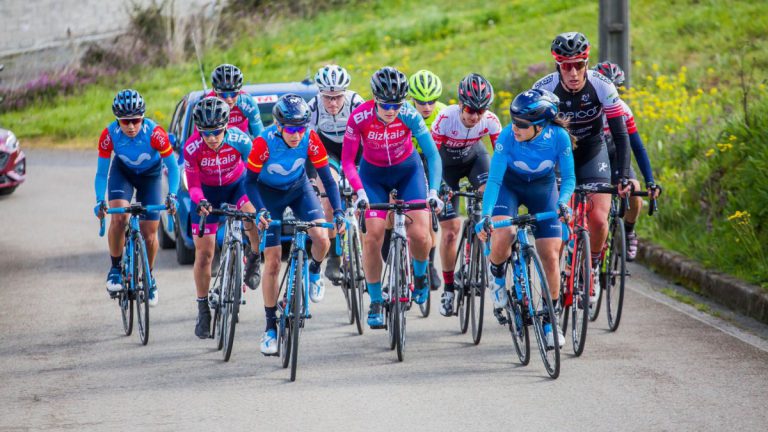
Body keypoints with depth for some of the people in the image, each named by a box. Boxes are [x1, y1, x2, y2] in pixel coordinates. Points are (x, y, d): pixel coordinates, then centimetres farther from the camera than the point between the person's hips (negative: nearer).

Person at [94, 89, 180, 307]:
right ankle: (115, 268, -7)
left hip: (150, 174, 0)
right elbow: (101, 172, -19)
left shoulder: (154, 133, -33)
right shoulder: (109, 135, -29)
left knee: (149, 232, -2)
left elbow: (172, 166, -22)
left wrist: (172, 195, -35)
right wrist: (99, 201, -33)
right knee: (119, 216, -26)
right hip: (122, 171, 1)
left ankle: (149, 276, 24)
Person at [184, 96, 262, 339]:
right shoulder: (192, 148, -28)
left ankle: (254, 261, -5)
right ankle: (203, 309, 16)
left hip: (237, 185, -1)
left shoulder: (240, 141, -29)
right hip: (207, 193, 1)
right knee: (204, 254, 0)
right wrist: (200, 202, -40)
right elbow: (193, 185, -19)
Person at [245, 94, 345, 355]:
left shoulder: (311, 140, -25)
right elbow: (250, 181, -20)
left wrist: (338, 211, -29)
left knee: (322, 239, -23)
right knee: (272, 262, -6)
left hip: (299, 189, 2)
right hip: (269, 193, -2)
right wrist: (261, 211, -36)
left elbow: (327, 178, -17)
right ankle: (271, 326, 4)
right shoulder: (264, 143, -31)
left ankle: (314, 272, 12)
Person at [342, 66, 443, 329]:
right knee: (373, 236, -13)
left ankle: (420, 275, 19)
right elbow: (347, 160, -22)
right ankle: (375, 302, 1)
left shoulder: (409, 116, -27)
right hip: (373, 174, 0)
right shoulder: (359, 117, -27)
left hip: (408, 171, 0)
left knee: (420, 235, -14)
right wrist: (360, 192, -35)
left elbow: (432, 154, -24)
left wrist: (433, 191, -37)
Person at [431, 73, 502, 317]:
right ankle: (448, 289, 10)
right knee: (450, 228, -6)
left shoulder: (489, 120, -27)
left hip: (473, 156, 2)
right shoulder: (446, 118, -34)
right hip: (447, 164, -2)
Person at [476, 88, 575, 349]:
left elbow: (568, 178, -18)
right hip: (510, 186, -1)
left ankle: (550, 320, 10)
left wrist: (562, 202, -38)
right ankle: (497, 277, 5)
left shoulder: (559, 137, -28)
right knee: (501, 238, -29)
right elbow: (494, 179, -30)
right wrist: (486, 215, -42)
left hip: (543, 189, 1)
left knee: (551, 258, -6)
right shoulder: (507, 136, -31)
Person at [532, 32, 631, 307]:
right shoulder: (544, 89, -26)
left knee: (598, 219, -16)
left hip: (592, 153, 0)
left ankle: (593, 267, 11)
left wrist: (623, 176, -33)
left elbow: (620, 135, -23)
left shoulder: (601, 86, -26)